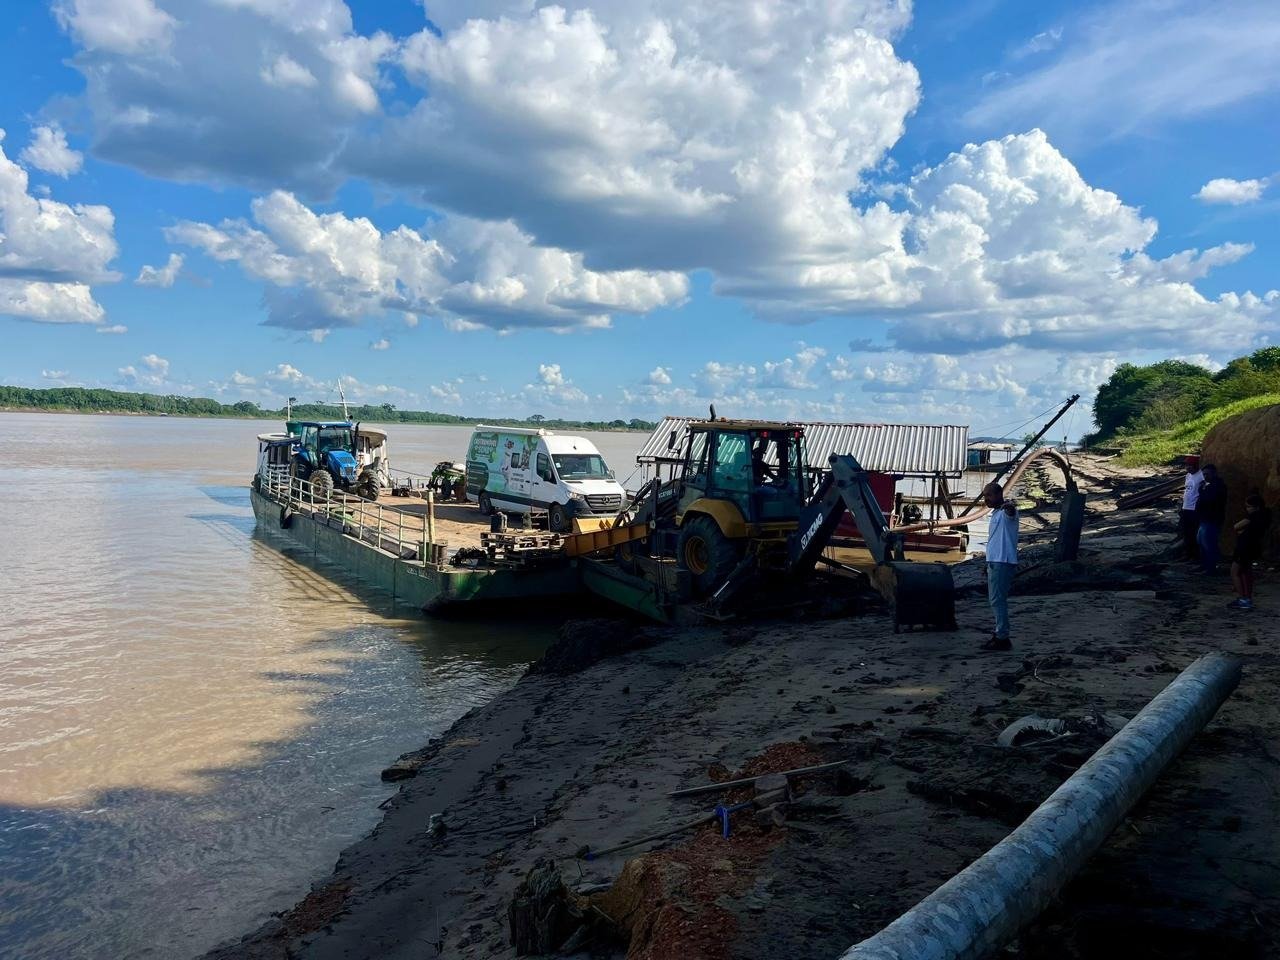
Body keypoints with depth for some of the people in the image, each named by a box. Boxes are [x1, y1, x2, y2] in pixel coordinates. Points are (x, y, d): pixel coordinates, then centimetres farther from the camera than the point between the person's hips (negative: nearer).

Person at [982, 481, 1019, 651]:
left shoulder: (1006, 512, -12)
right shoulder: (995, 514, 18)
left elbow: (1011, 511, -39)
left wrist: (1010, 506, -63)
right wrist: (989, 564, 26)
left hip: (1003, 562, -10)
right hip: (995, 562, 10)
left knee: (997, 600, -10)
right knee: (996, 599, 16)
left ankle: (1003, 638, -8)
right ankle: (1000, 633, 25)